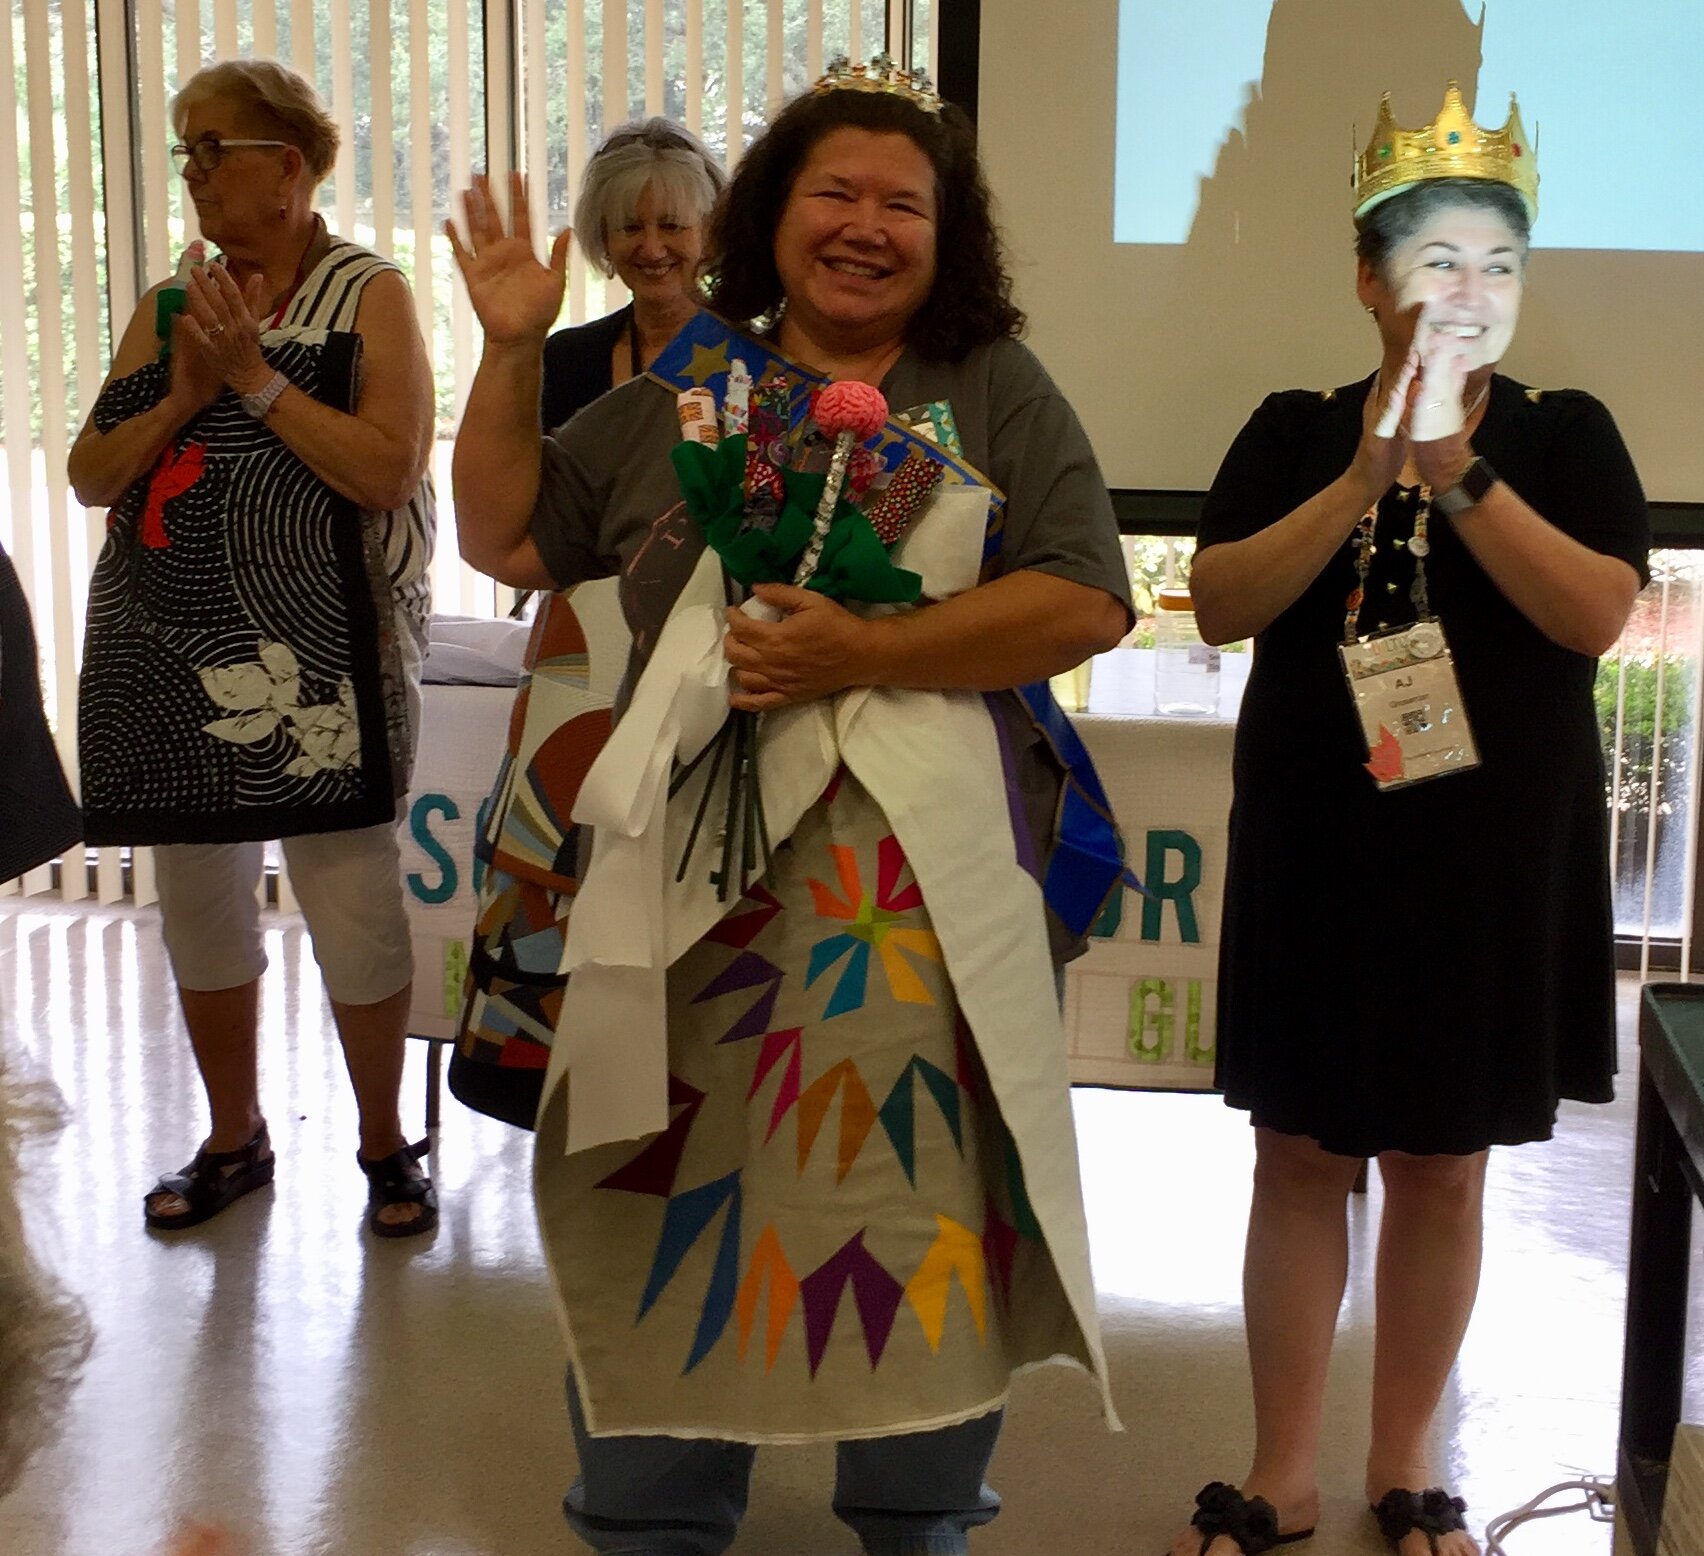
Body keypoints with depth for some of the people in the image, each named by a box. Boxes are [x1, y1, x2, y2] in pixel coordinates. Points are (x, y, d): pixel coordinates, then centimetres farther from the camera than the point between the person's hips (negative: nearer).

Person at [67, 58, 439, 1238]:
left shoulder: (369, 295, -1)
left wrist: (254, 376, -14)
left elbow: (387, 470, -14)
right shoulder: (168, 308, 13)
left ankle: (386, 1142, 17)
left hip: (316, 656, -5)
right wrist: (183, 398, -8)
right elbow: (90, 476, 8)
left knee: (352, 896, -1)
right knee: (198, 896, 11)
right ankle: (234, 1142, 27)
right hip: (172, 654, 6)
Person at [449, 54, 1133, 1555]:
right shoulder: (678, 399, 11)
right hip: (698, 876, 2)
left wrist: (864, 652, -16)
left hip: (925, 894, -2)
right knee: (670, 1203, 9)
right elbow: (506, 540, 14)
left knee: (925, 1207, 6)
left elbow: (1086, 602, -8)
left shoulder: (997, 397, 3)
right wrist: (513, 351, 4)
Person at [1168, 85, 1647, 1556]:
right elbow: (1221, 606, -11)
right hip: (1318, 854, 0)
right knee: (1302, 1158, 7)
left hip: (1496, 863, 0)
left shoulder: (1568, 436, 1)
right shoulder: (1294, 432, 2)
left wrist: (1455, 466, -22)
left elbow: (1596, 614, -13)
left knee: (1444, 1168, 10)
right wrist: (1368, 473, -21)